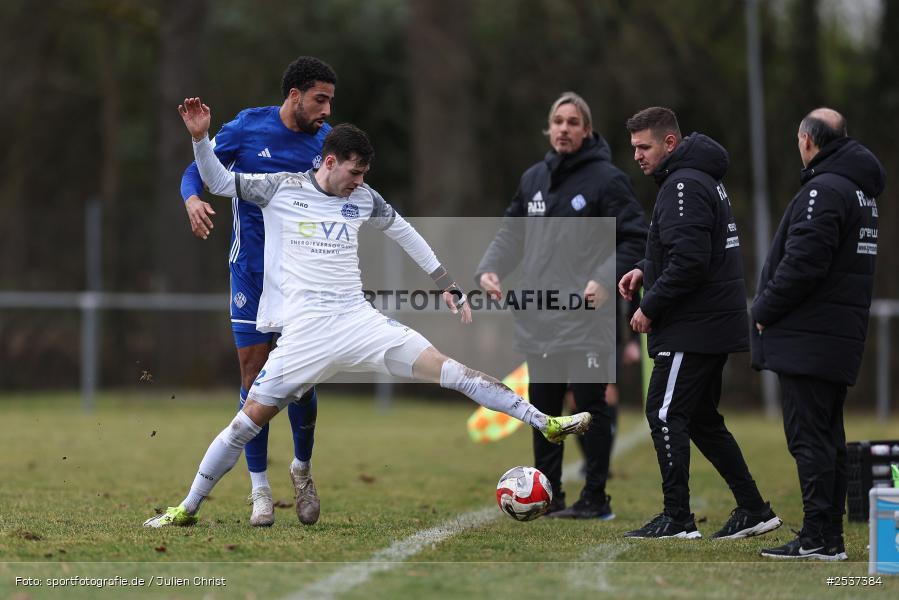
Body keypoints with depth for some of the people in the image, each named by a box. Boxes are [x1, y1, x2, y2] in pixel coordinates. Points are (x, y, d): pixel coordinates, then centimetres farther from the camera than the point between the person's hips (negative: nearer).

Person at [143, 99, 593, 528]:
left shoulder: (363, 198, 8)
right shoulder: (282, 188, 0)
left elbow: (404, 233, 22)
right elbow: (219, 182, 6)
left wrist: (447, 285, 22)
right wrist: (200, 137, -9)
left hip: (359, 320, 3)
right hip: (306, 330, -3)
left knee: (449, 369, -9)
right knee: (250, 419, -7)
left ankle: (544, 423, -9)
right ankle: (187, 509, 5)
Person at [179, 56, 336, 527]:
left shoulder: (326, 140, 1)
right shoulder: (246, 128, -7)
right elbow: (197, 171, 0)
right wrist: (193, 200, -22)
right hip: (251, 272, -1)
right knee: (255, 378, -2)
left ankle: (303, 469, 21)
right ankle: (259, 487, 7)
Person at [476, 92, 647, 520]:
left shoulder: (606, 179, -4)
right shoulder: (533, 179, 14)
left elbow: (634, 239, -7)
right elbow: (510, 234, 20)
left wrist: (606, 279, -19)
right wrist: (489, 269, 3)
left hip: (585, 320, -6)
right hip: (538, 319, 6)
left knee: (590, 405, -4)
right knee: (543, 407, 10)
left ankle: (595, 498, 2)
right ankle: (546, 495, 19)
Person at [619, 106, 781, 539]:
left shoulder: (684, 186, -17)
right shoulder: (703, 179, 16)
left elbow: (690, 261, -25)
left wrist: (651, 307, -15)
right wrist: (646, 272, 11)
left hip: (693, 329, -10)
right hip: (716, 325, 10)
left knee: (665, 415, -5)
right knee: (702, 419, 15)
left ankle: (677, 519, -2)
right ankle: (753, 510, 17)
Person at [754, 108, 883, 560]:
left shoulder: (824, 190, -15)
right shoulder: (862, 191, 17)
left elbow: (803, 263, -23)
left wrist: (765, 311, -9)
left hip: (809, 337, -10)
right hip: (841, 336, 10)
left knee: (809, 436, -8)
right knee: (828, 436, 13)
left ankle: (819, 537, -9)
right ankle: (829, 536, 16)